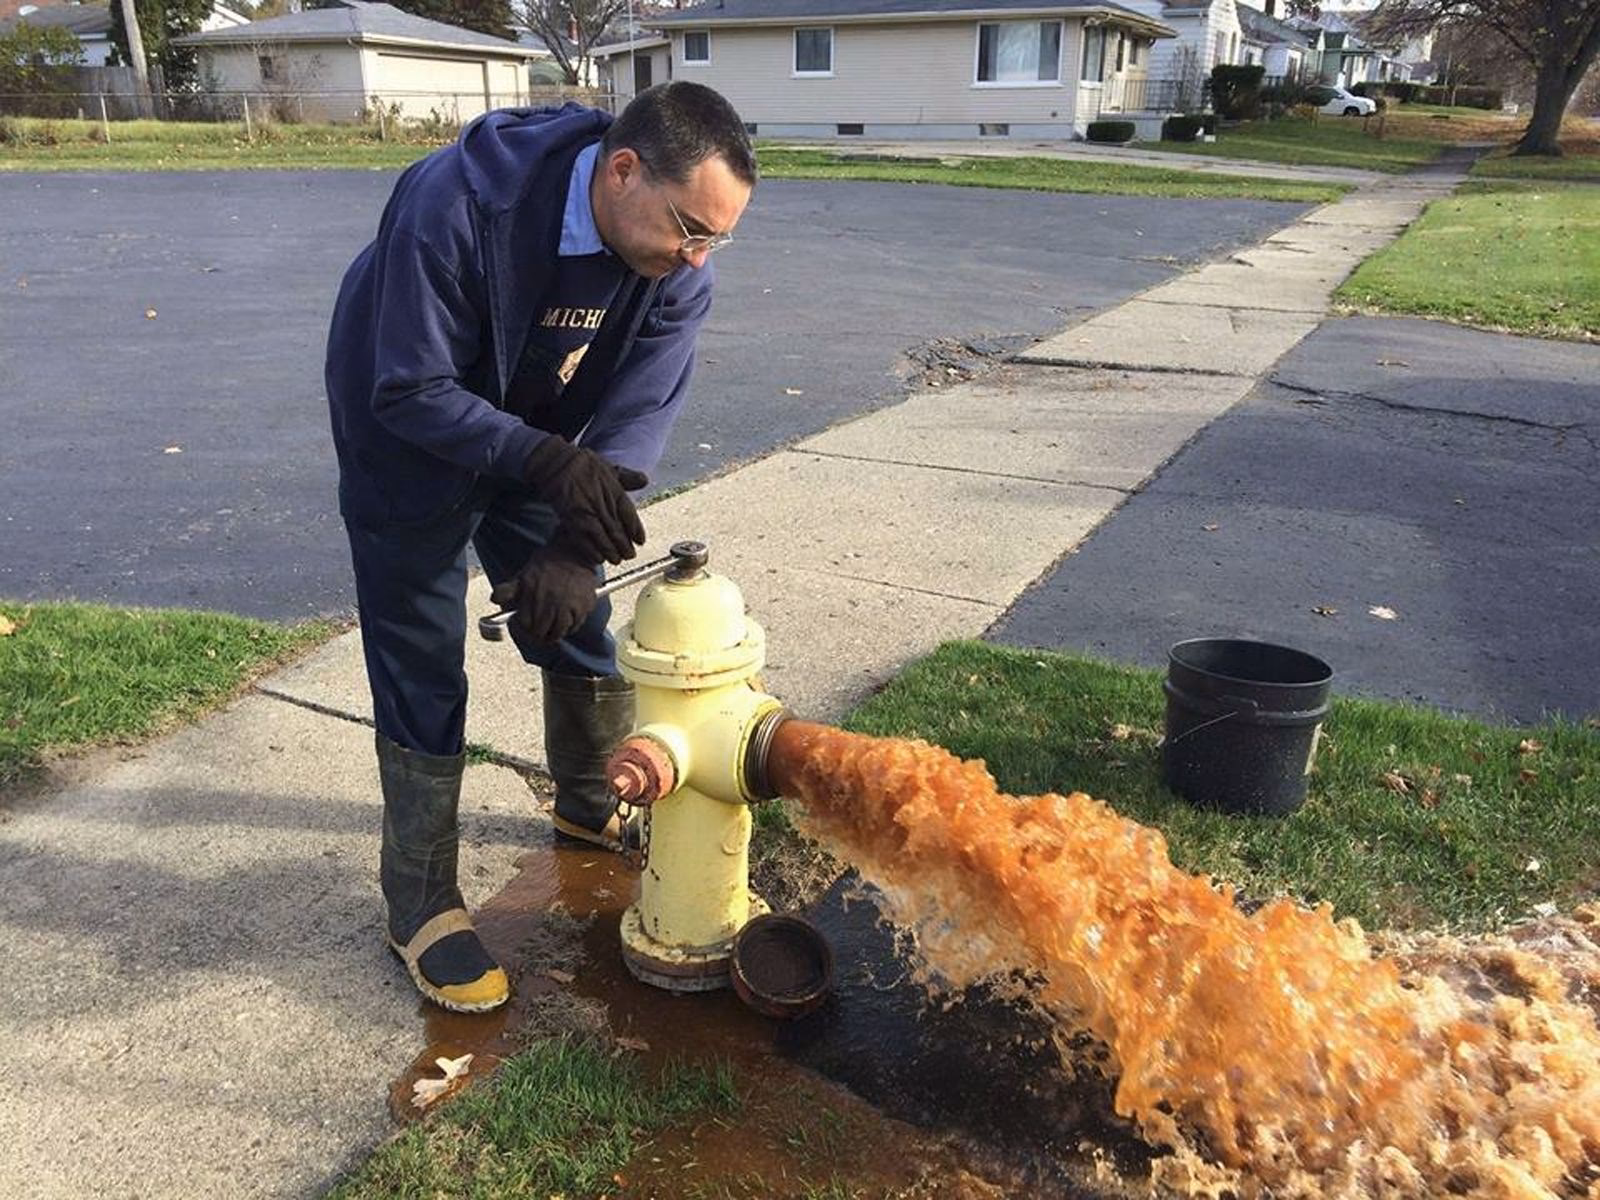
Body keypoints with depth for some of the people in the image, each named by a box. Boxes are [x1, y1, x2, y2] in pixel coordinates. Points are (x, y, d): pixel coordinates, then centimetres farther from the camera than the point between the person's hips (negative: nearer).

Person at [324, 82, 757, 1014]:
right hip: (409, 443, -4)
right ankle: (422, 904, 11)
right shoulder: (457, 204, -36)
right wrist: (549, 465, -44)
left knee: (579, 623, 11)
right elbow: (413, 393, -31)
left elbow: (638, 418, -21)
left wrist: (574, 548, -34)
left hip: (541, 441, 5)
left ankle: (595, 804, 37)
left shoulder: (679, 268, -21)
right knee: (424, 674, -3)